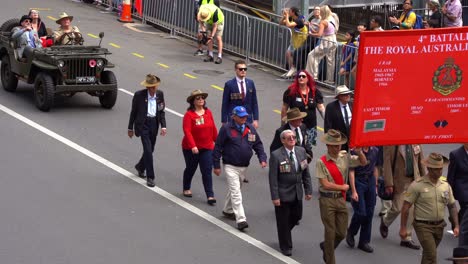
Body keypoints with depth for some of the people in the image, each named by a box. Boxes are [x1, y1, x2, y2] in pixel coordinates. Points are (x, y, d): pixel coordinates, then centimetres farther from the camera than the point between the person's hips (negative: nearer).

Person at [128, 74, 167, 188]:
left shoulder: (160, 94, -1)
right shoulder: (139, 95, -11)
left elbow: (162, 111, 7)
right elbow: (133, 112, -2)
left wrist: (163, 126, -2)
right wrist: (130, 128, 2)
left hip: (154, 123, 5)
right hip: (143, 124, -5)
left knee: (150, 149, 16)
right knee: (148, 149, -11)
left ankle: (140, 167, 44)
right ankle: (150, 177, -6)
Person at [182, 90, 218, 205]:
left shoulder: (208, 113, 1)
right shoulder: (189, 115, -14)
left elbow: (213, 129, 10)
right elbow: (187, 131, -23)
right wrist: (193, 146, -32)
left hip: (207, 148, 3)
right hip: (191, 149, -3)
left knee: (207, 171, -4)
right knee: (190, 169, 15)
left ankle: (210, 195, -6)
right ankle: (186, 189, 39)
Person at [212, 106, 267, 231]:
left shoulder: (250, 128, 4)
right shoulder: (226, 129, -11)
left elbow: (258, 145, 11)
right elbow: (218, 147, -7)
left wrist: (262, 158, -4)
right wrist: (216, 165, -8)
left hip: (244, 166, 6)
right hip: (230, 166, -6)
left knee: (234, 189, 21)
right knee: (235, 192, -12)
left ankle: (228, 210, 42)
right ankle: (241, 219, -17)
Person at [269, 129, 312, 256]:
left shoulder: (301, 151, 1)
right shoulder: (276, 155, -16)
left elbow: (306, 173, 7)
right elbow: (273, 178, -15)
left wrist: (308, 190, 5)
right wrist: (275, 197, -17)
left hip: (297, 193, 5)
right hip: (283, 194, -5)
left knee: (297, 216, 17)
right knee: (283, 220, 6)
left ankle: (284, 232, 46)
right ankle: (286, 247, 22)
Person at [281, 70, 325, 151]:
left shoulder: (315, 92, 2)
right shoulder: (291, 91, -6)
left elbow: (321, 107, 1)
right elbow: (284, 108, 2)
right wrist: (283, 122, 5)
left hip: (311, 125, 3)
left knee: (308, 148, 9)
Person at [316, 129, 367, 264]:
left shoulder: (344, 158, 4)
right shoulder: (322, 162, -11)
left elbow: (363, 162, 11)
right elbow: (325, 184, -14)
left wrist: (359, 152, -9)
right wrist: (343, 187, -5)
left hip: (341, 199, 5)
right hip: (327, 200, -5)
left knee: (341, 233, 9)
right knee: (330, 232, 1)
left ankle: (325, 246, 39)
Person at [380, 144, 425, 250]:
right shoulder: (391, 144, -11)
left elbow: (421, 161, 11)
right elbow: (387, 164, -12)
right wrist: (389, 184, -16)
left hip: (414, 180, 4)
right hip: (400, 181, -4)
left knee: (411, 210, 4)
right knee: (398, 208, -2)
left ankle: (407, 238, 14)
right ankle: (385, 221, 32)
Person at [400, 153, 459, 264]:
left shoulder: (446, 186, 5)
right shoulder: (417, 185, -11)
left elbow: (452, 206, 14)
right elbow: (406, 207, -8)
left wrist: (456, 226, 5)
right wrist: (403, 228, -10)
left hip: (439, 225, 6)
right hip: (423, 226, -5)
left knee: (428, 254, 17)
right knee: (431, 255, -16)